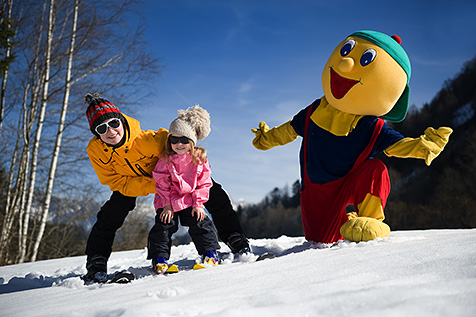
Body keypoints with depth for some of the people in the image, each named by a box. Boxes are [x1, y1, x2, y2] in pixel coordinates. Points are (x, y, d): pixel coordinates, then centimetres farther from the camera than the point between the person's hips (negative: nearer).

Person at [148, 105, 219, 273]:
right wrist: (167, 205, -11)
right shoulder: (165, 160, -8)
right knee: (164, 226, -8)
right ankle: (160, 259, -1)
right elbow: (161, 183, -5)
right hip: (169, 201, -1)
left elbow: (204, 183, 1)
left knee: (200, 223, -5)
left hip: (190, 200, 1)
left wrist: (198, 203, -7)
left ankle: (210, 253, 8)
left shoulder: (199, 158, -4)